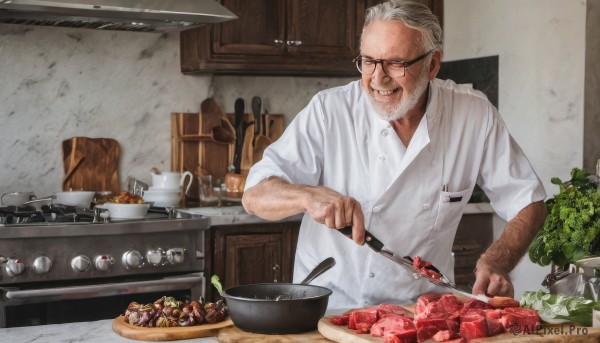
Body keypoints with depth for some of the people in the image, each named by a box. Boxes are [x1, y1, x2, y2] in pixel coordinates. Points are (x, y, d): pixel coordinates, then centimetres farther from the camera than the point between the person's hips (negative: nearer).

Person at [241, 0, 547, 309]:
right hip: (327, 307, -2)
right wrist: (310, 196, -29)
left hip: (419, 310, 3)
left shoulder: (474, 115, -4)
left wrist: (497, 262, -13)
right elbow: (254, 196, -9)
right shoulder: (329, 112, -8)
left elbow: (529, 203, 5)